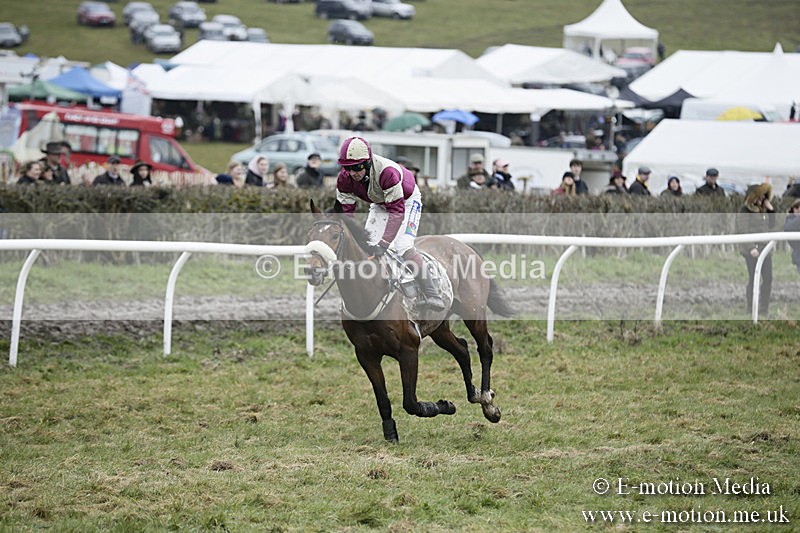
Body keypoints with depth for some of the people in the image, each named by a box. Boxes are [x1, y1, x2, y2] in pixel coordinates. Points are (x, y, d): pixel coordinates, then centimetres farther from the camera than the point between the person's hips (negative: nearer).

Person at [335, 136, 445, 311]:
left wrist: (383, 244, -48)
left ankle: (433, 297, -22)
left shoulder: (386, 172, -42)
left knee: (403, 246, -22)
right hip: (380, 203, 6)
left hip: (407, 199, -6)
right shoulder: (345, 178, -24)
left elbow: (396, 211, -42)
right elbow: (345, 211, -19)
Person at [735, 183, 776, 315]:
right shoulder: (745, 211, -8)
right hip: (752, 250, -7)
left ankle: (764, 308, 11)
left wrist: (771, 209, 8)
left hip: (765, 248, 7)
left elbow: (771, 225, 20)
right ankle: (751, 309, 5)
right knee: (753, 279, -3)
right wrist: (751, 248, -21)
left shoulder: (763, 210, 14)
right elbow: (743, 231, -14)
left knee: (768, 278, 4)